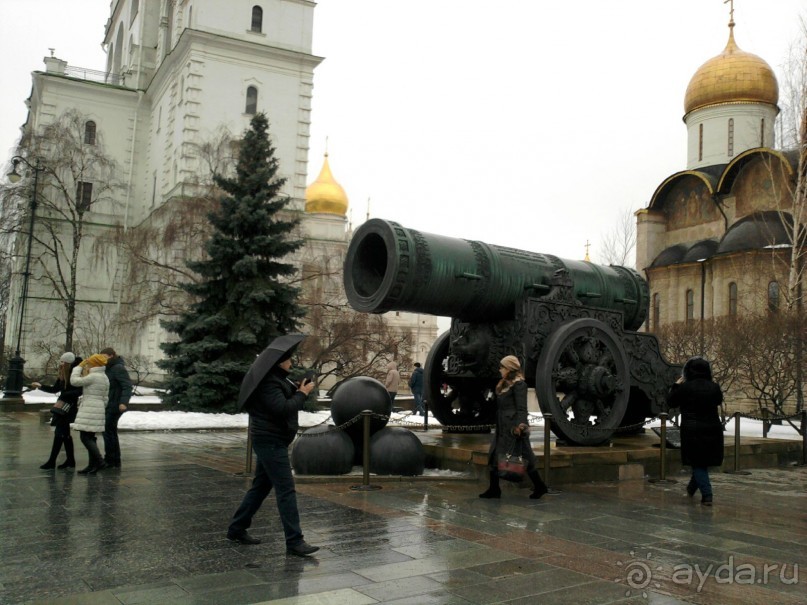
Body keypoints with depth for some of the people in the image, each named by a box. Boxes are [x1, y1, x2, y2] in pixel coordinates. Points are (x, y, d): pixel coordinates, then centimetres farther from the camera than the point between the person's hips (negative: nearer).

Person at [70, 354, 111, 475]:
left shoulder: (93, 377, -14)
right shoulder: (105, 378, 15)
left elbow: (74, 381, -10)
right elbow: (105, 397, 18)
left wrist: (79, 366, 0)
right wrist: (102, 410, 25)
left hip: (90, 409, -9)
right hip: (98, 409, 9)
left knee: (85, 437, -8)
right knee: (90, 437, 13)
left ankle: (99, 462, -14)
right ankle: (92, 465, 14)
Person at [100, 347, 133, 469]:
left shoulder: (119, 368, -15)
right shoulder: (109, 368, 14)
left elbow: (127, 386, -24)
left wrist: (124, 402, -34)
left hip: (115, 406, -10)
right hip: (109, 405, 10)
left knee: (108, 431, -8)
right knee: (111, 431, 15)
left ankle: (110, 460, -1)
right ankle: (114, 461, 23)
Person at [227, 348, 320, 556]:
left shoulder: (276, 379, 17)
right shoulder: (268, 383, -18)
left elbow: (286, 400, 18)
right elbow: (284, 408, -27)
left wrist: (298, 389, 2)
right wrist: (302, 393, -16)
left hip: (271, 441, 11)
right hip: (271, 441, -11)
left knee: (261, 486, 18)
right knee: (286, 490, -11)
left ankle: (237, 529, 28)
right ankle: (294, 541, -9)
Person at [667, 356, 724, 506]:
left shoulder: (685, 387, -13)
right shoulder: (714, 387, -1)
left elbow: (671, 402, 2)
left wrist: (676, 385, 12)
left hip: (692, 430, -4)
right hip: (712, 429, 4)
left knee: (697, 463, 5)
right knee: (704, 461, 19)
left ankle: (707, 495, -4)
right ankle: (692, 488, 34)